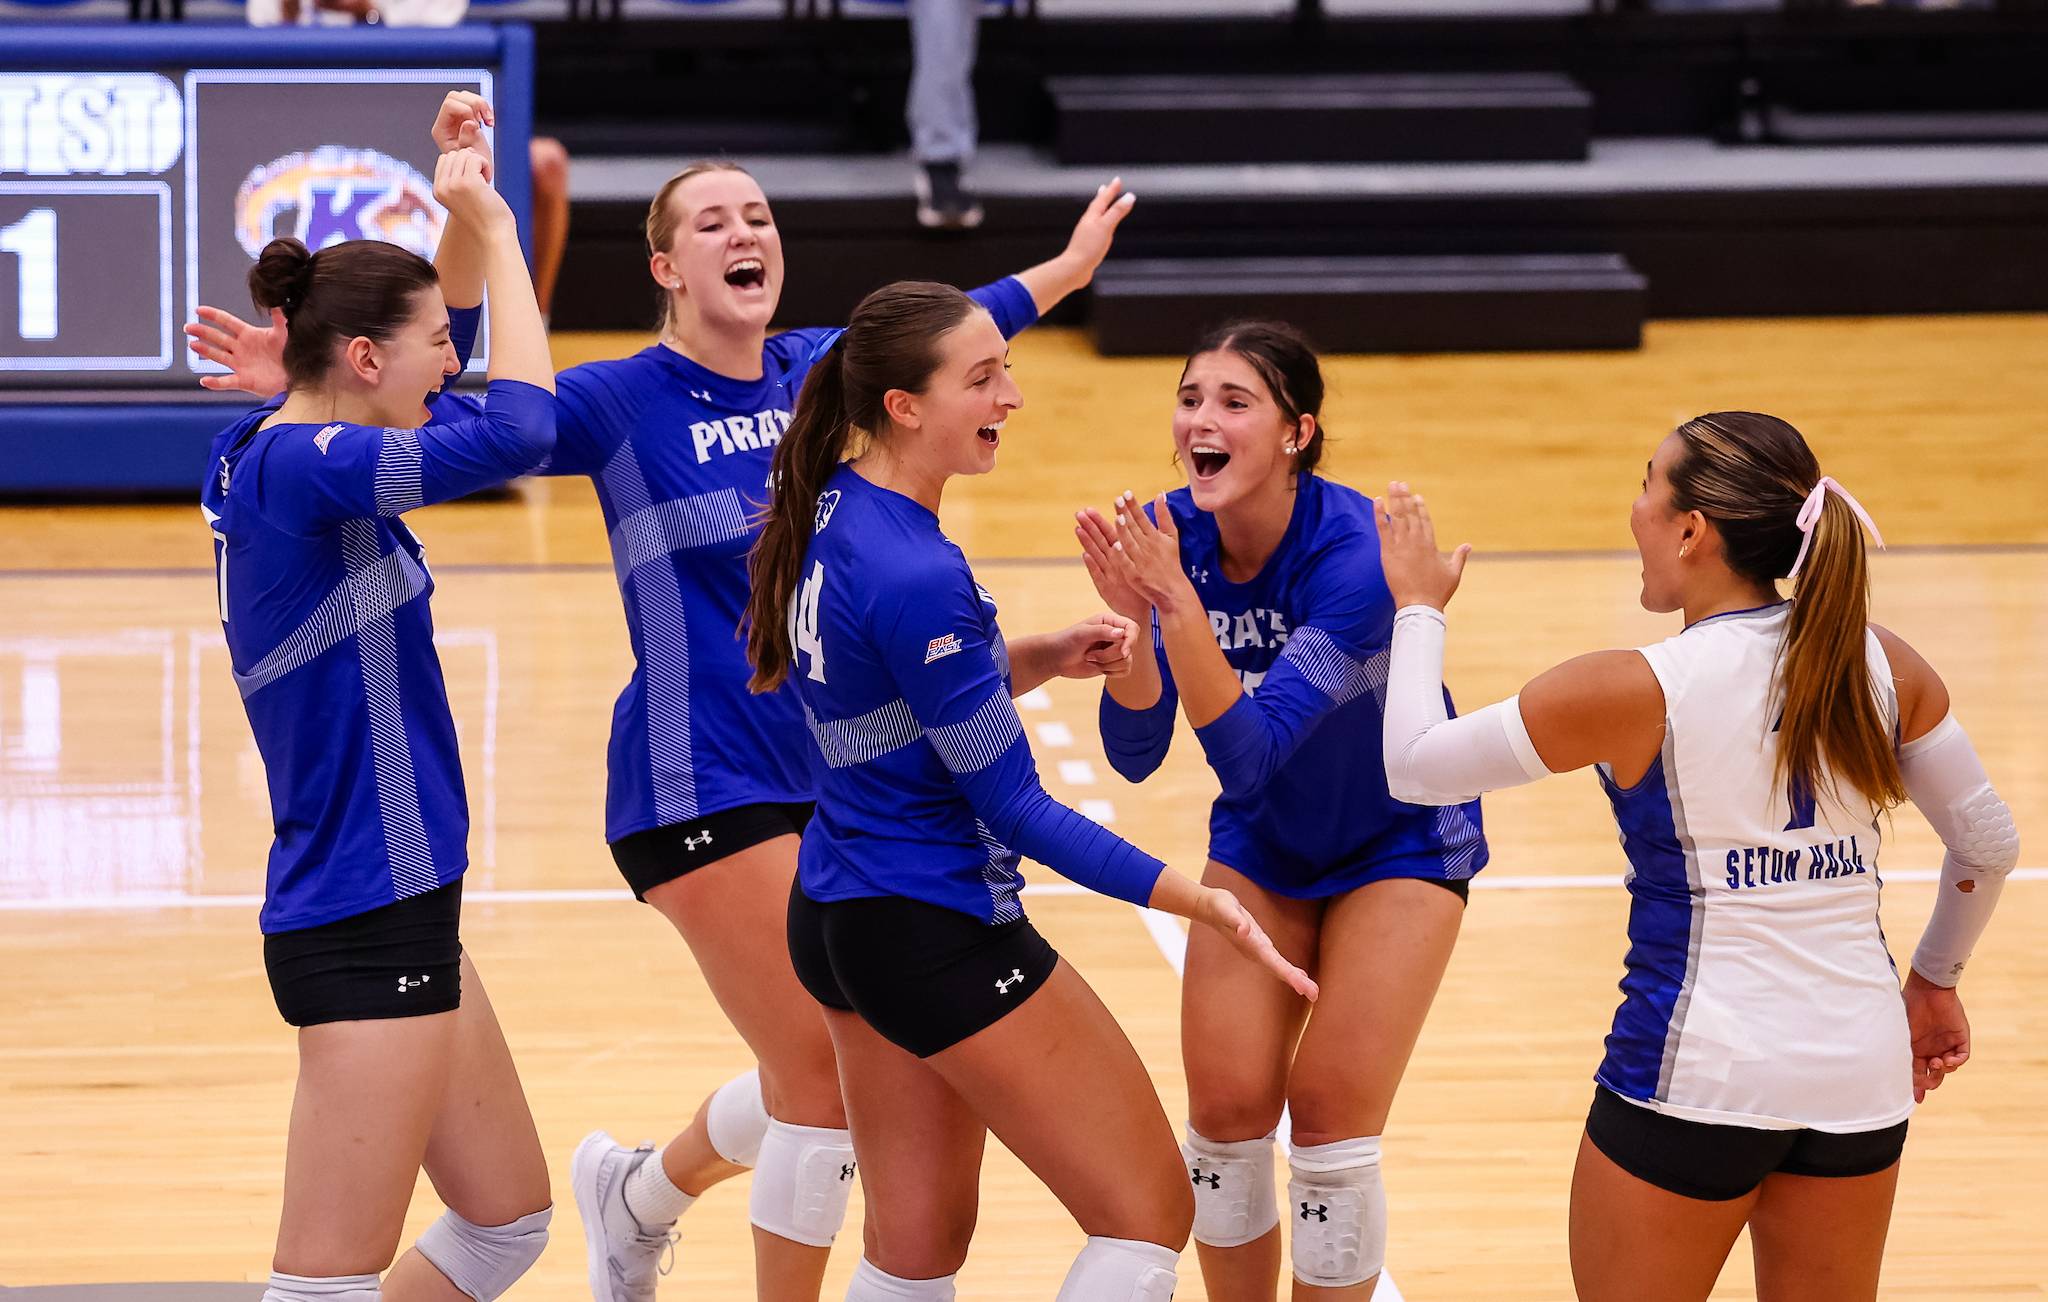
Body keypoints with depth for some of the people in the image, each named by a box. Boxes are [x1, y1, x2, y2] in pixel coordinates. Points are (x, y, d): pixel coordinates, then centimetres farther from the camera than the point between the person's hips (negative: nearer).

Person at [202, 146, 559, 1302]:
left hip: (400, 909, 10)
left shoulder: (282, 452, 9)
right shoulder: (300, 466, -18)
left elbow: (437, 312, 25)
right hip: (364, 922, -10)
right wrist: (495, 232, -15)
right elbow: (519, 432, -27)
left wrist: (469, 216, 7)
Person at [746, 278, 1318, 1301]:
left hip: (836, 912, 10)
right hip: (941, 936, -10)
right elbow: (1014, 807, -21)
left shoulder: (835, 509, 2)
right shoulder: (917, 578, -25)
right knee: (1149, 1215, 0)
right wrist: (1198, 900, -21)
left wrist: (1044, 658, 1)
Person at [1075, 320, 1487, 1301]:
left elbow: (1249, 751, -38)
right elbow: (1134, 752, -17)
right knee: (1226, 1109, -1)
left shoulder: (1351, 551, -32)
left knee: (1331, 1115, -8)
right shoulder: (1170, 535, -17)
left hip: (1396, 844, -4)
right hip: (1261, 844, 5)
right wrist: (1131, 621, -34)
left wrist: (1179, 606, -49)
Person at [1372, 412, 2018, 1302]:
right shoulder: (1882, 664, -2)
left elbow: (1415, 765, -4)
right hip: (1859, 1073, 5)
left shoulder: (1635, 694, -15)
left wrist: (1419, 608, 12)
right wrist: (1934, 981, 25)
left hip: (1694, 1072, -4)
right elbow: (1989, 844, 9)